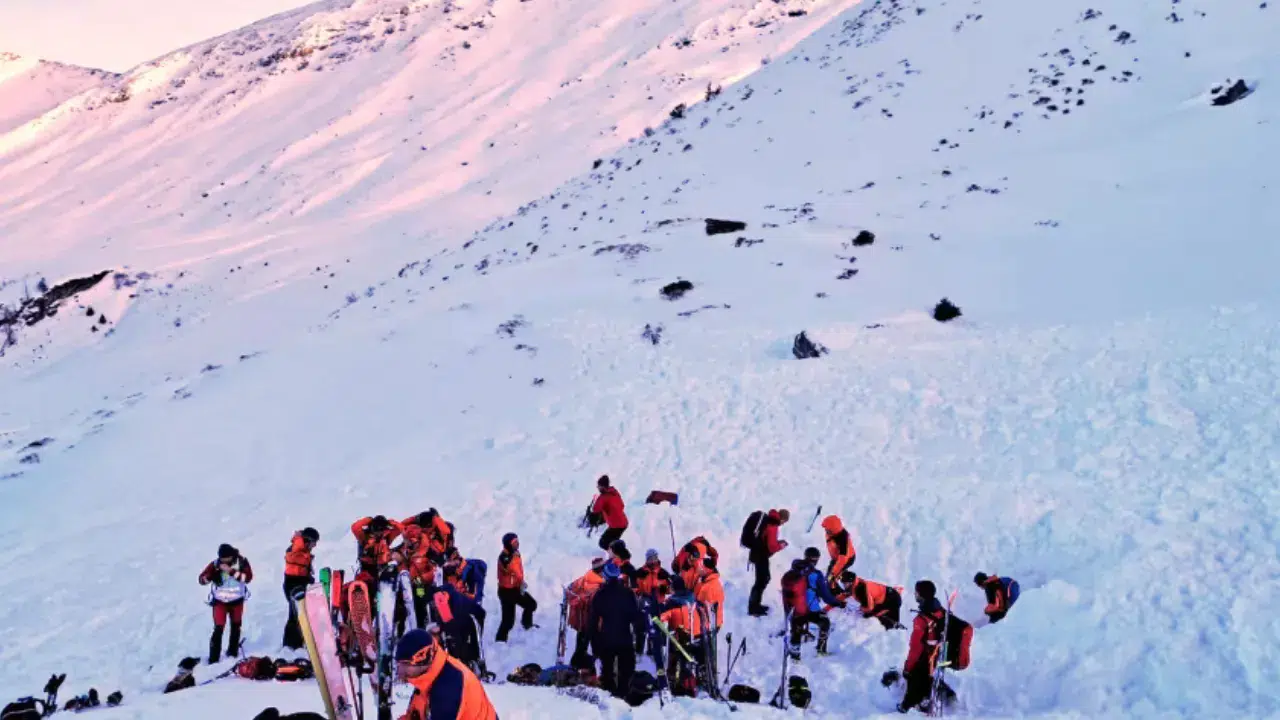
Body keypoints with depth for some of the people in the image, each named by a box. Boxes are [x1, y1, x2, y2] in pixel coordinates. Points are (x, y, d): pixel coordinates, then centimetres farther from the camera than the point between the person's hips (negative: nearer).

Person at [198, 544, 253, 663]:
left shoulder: (242, 562, -14)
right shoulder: (216, 564, -15)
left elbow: (248, 577, -25)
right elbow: (202, 579, -14)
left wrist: (231, 571, -33)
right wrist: (212, 574, -35)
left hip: (237, 600, 2)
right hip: (220, 601, -2)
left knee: (236, 627, 18)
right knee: (218, 628, -11)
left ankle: (233, 652, 39)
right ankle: (213, 658, -5)